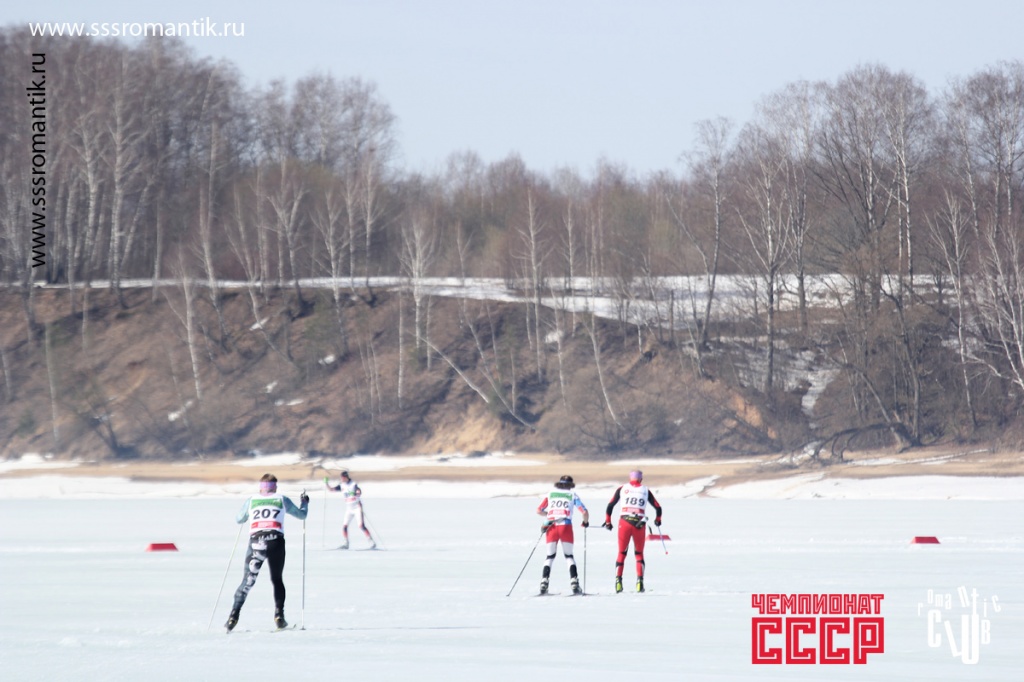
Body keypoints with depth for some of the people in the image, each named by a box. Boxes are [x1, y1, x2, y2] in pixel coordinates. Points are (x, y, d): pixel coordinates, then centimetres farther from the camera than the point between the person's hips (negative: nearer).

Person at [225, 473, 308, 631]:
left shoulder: (251, 501, 13)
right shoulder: (281, 500, 12)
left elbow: (239, 519, 27)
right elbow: (301, 514, 24)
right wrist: (304, 502, 45)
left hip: (256, 541, 0)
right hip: (276, 541, 0)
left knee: (247, 581, 5)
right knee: (277, 580, 16)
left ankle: (233, 617, -6)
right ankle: (279, 615, 4)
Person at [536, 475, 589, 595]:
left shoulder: (551, 494, 16)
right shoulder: (572, 495, 11)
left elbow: (539, 511, 17)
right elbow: (585, 512, 3)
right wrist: (586, 522, 24)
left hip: (551, 526, 1)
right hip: (565, 526, -1)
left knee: (550, 556, 13)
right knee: (569, 555, 11)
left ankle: (544, 582, -1)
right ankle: (574, 582, -3)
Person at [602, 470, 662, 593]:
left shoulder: (622, 489, 9)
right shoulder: (646, 491, 9)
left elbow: (610, 505, 5)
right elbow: (658, 508, 12)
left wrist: (608, 521, 16)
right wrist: (657, 520, 31)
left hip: (624, 523, 0)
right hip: (639, 524, 0)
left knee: (622, 553, 10)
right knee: (639, 554, 13)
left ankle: (618, 580, -3)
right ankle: (639, 581, 0)